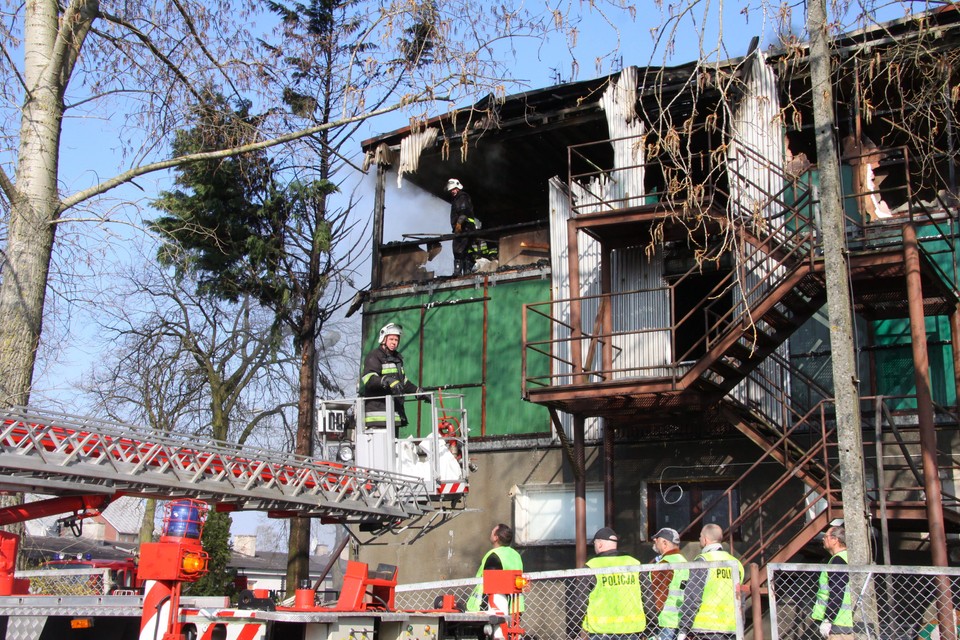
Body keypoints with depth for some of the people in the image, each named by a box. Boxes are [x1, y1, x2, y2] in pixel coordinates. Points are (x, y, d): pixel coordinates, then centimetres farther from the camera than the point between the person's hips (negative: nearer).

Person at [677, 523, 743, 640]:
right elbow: (740, 600, 18)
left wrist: (682, 630, -9)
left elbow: (691, 598, -11)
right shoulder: (736, 563, 14)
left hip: (707, 627, -6)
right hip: (731, 630, 6)